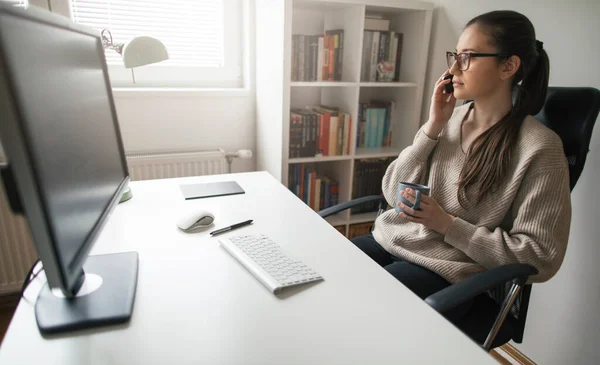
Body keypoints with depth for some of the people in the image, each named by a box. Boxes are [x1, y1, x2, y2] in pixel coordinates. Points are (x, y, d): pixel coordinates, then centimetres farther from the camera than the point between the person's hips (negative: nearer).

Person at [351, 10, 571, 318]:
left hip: (446, 270, -5)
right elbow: (393, 193, 0)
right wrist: (432, 128, -9)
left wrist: (447, 225, -17)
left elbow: (541, 256, -10)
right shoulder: (449, 117, 3)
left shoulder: (538, 147, -12)